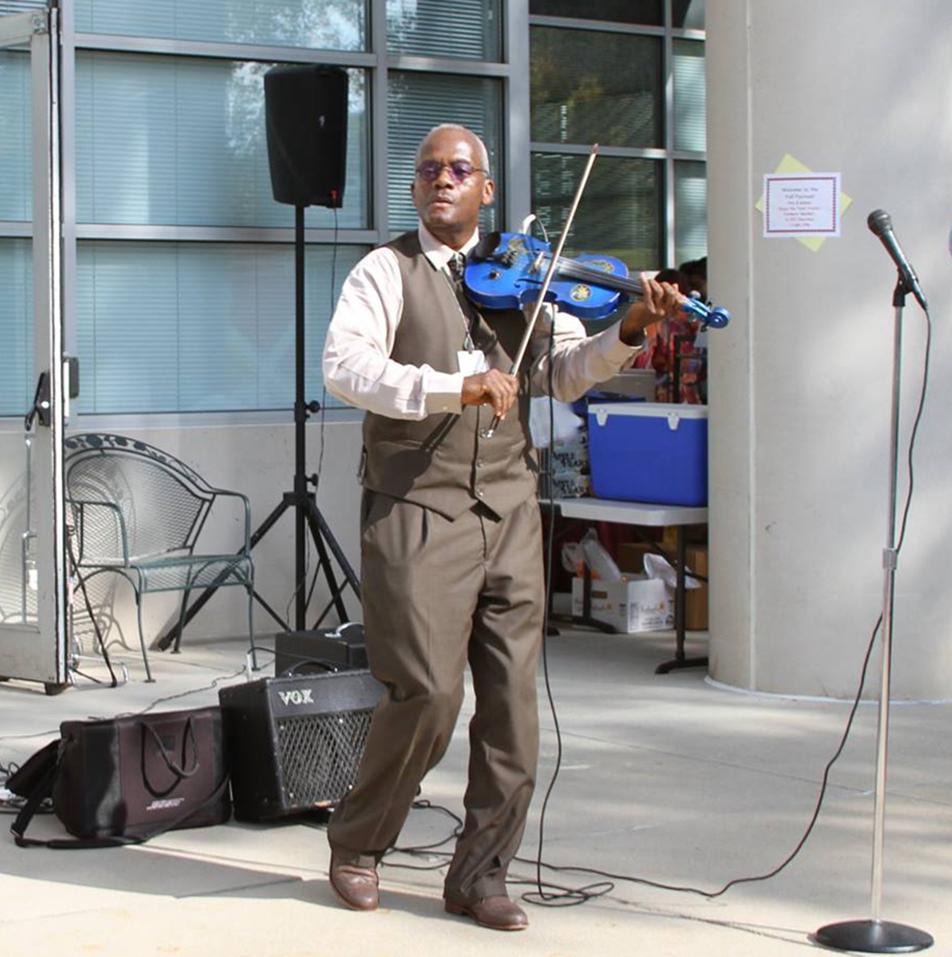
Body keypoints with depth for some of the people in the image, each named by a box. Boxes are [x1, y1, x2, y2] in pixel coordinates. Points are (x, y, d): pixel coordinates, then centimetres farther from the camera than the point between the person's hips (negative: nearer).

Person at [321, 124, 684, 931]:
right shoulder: (387, 273, 1)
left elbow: (565, 373, 7)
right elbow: (344, 366, -15)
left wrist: (628, 333, -11)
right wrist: (455, 387, -25)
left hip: (508, 510, 4)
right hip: (417, 509, -4)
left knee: (513, 702, 2)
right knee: (428, 693, -9)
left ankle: (479, 875, 15)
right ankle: (356, 842, 15)